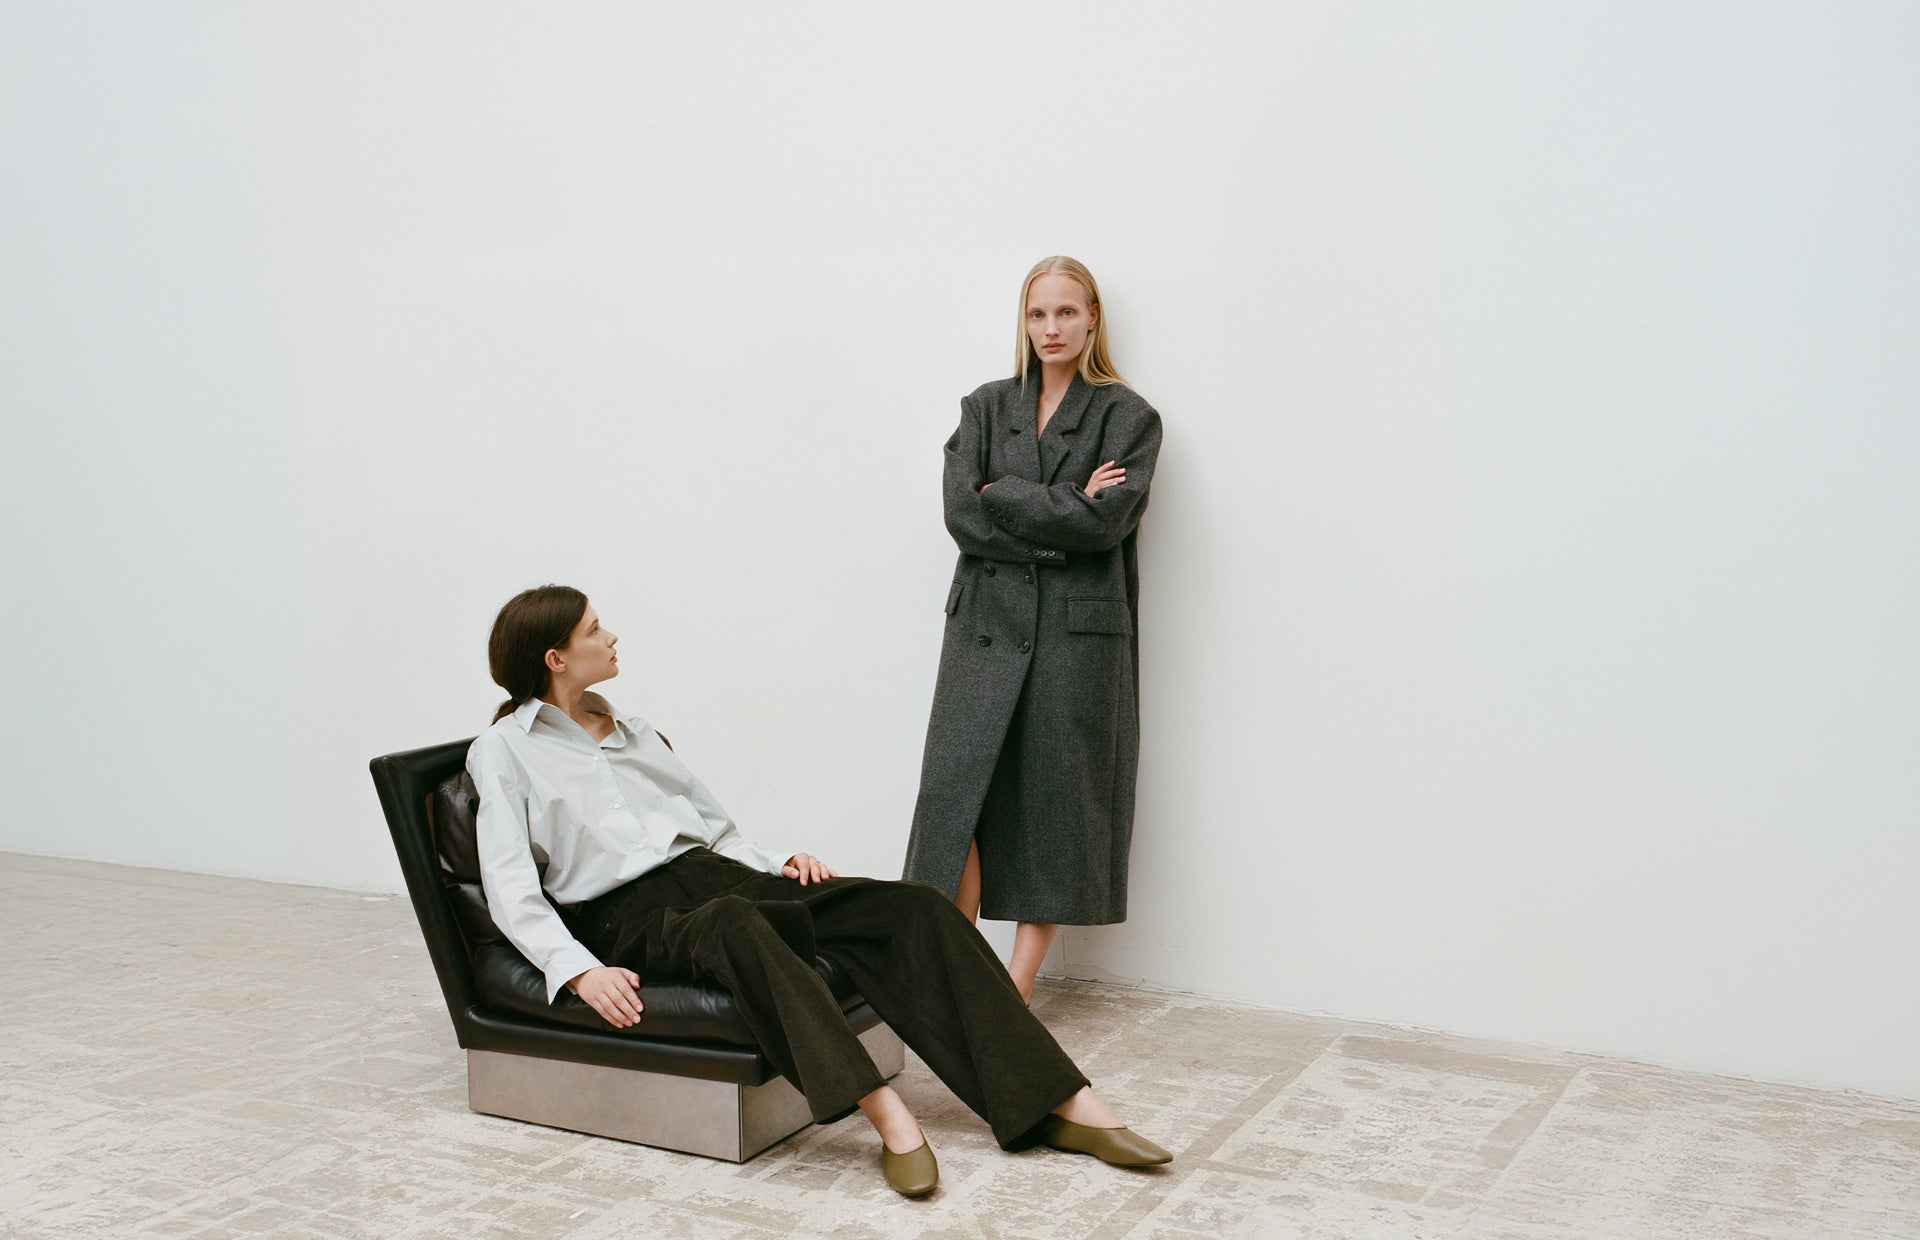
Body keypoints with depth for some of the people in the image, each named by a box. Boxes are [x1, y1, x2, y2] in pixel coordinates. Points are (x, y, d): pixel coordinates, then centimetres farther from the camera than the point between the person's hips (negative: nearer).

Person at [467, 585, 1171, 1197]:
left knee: (909, 906, -16)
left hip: (712, 873, 6)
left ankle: (1065, 1105, -23)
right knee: (734, 926, -43)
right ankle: (884, 1113, -48)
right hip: (632, 916, -6)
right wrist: (581, 971, -21)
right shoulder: (503, 750, 5)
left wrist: (779, 865, 5)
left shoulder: (631, 731, 24)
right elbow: (512, 892, -5)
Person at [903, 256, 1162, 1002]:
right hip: (987, 623, 3)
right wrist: (1060, 518, -10)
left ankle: (1015, 988, 8)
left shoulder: (1127, 417, 5)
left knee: (1054, 802, -1)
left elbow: (1104, 522, -10)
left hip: (1078, 630, -2)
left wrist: (1003, 496, -5)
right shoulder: (986, 408, 13)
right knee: (957, 793, -6)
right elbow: (960, 515, -1)